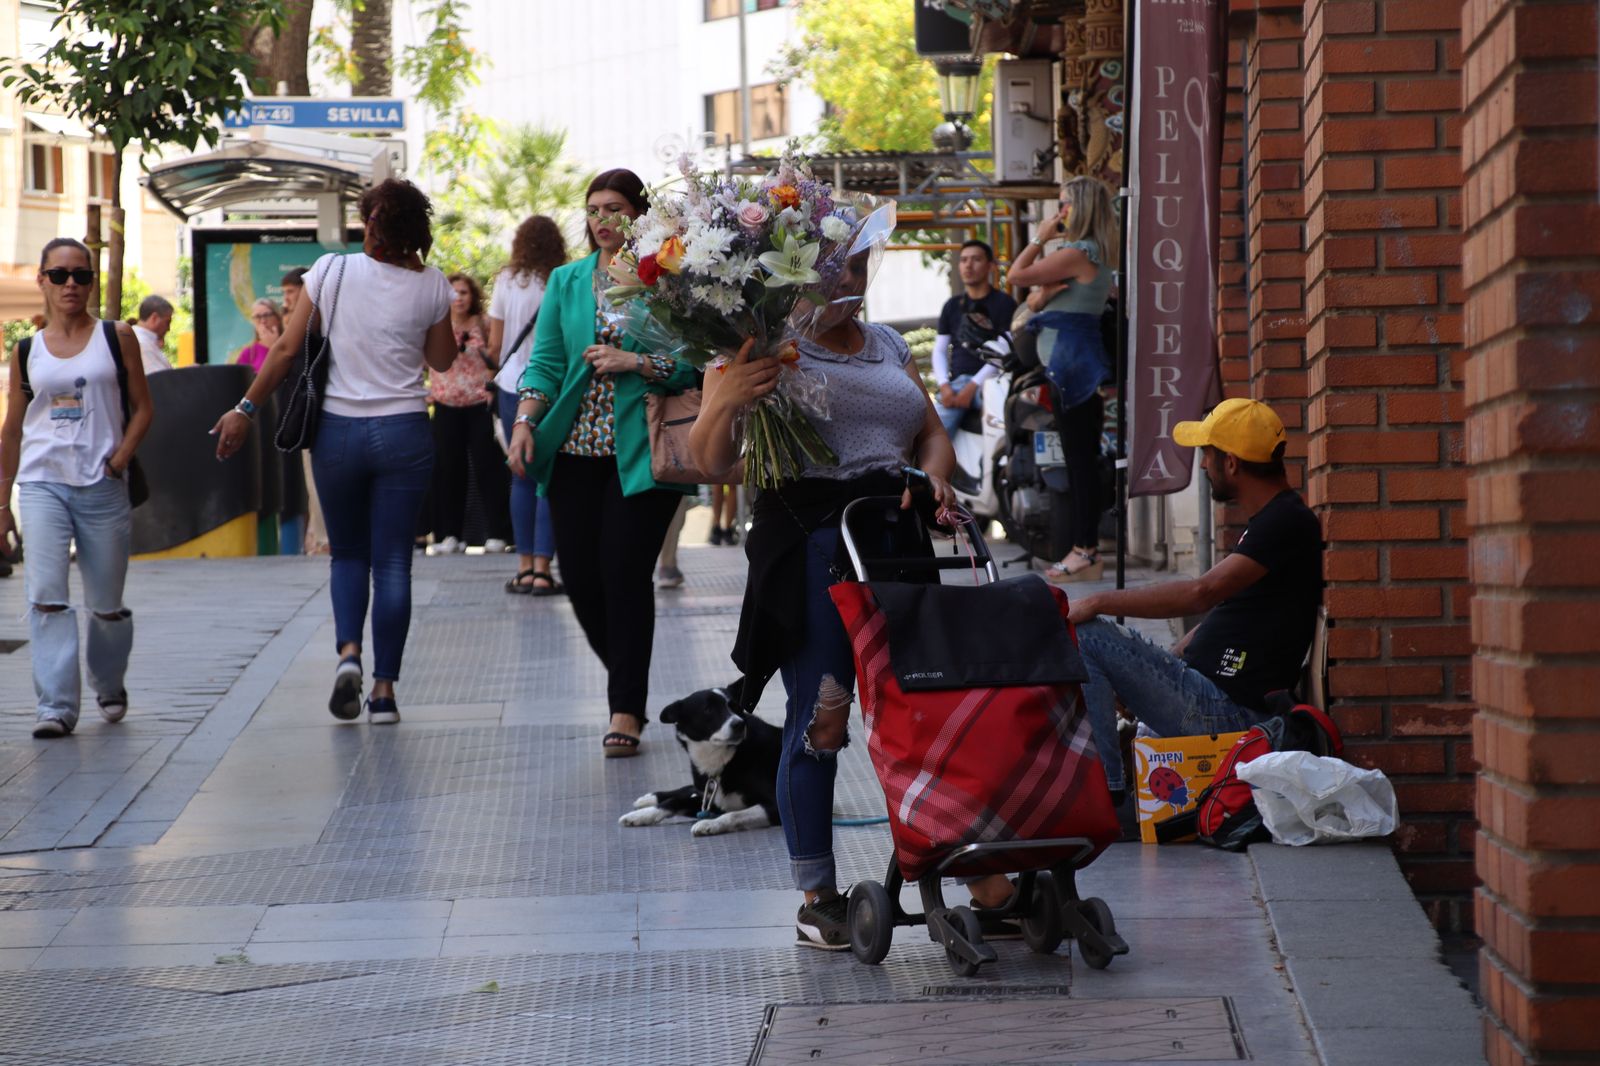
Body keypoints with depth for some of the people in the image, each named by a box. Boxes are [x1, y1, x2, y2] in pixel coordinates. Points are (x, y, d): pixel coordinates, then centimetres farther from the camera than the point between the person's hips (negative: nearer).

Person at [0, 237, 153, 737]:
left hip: (102, 487, 0)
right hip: (41, 484, 0)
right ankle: (56, 705, -15)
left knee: (106, 603, 8)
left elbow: (143, 408, 7)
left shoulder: (116, 338, 4)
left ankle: (109, 686, 34)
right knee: (45, 594, -15)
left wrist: (120, 458, -9)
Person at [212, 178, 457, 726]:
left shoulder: (331, 271, -5)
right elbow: (443, 359, 12)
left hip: (338, 431, 0)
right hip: (403, 433, 0)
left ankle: (348, 650, -9)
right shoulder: (430, 286, -3)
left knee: (348, 553, 16)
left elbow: (286, 349, -3)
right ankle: (384, 690, 2)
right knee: (392, 560, 4)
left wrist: (245, 409, 8)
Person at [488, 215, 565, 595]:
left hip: (513, 387, 2)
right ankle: (542, 569, -3)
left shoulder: (506, 283, -1)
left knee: (522, 477, 10)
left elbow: (494, 345, 3)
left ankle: (525, 566, 9)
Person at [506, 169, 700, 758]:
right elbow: (545, 361, 8)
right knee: (579, 576, 1)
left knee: (625, 573, -9)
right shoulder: (566, 282, 13)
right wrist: (525, 421, -7)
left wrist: (633, 362, -14)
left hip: (639, 451, -4)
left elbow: (694, 363, -3)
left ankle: (626, 711, -2)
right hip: (577, 449, 4)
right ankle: (627, 682, 24)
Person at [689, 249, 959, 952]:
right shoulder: (766, 348, 4)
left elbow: (932, 433, 22)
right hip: (809, 544, -5)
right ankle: (816, 898, -1)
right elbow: (710, 461, -2)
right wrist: (726, 403, -24)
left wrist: (933, 474, -2)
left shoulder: (888, 345, 21)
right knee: (820, 717, -8)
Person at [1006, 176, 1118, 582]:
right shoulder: (1094, 255, 17)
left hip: (1071, 362, -11)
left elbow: (1017, 275, -15)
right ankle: (1085, 547, 14)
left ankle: (1086, 552, -9)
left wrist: (1040, 237, -4)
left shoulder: (1076, 254, -15)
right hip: (1075, 362, 11)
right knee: (1080, 458, 11)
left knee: (1079, 459, -9)